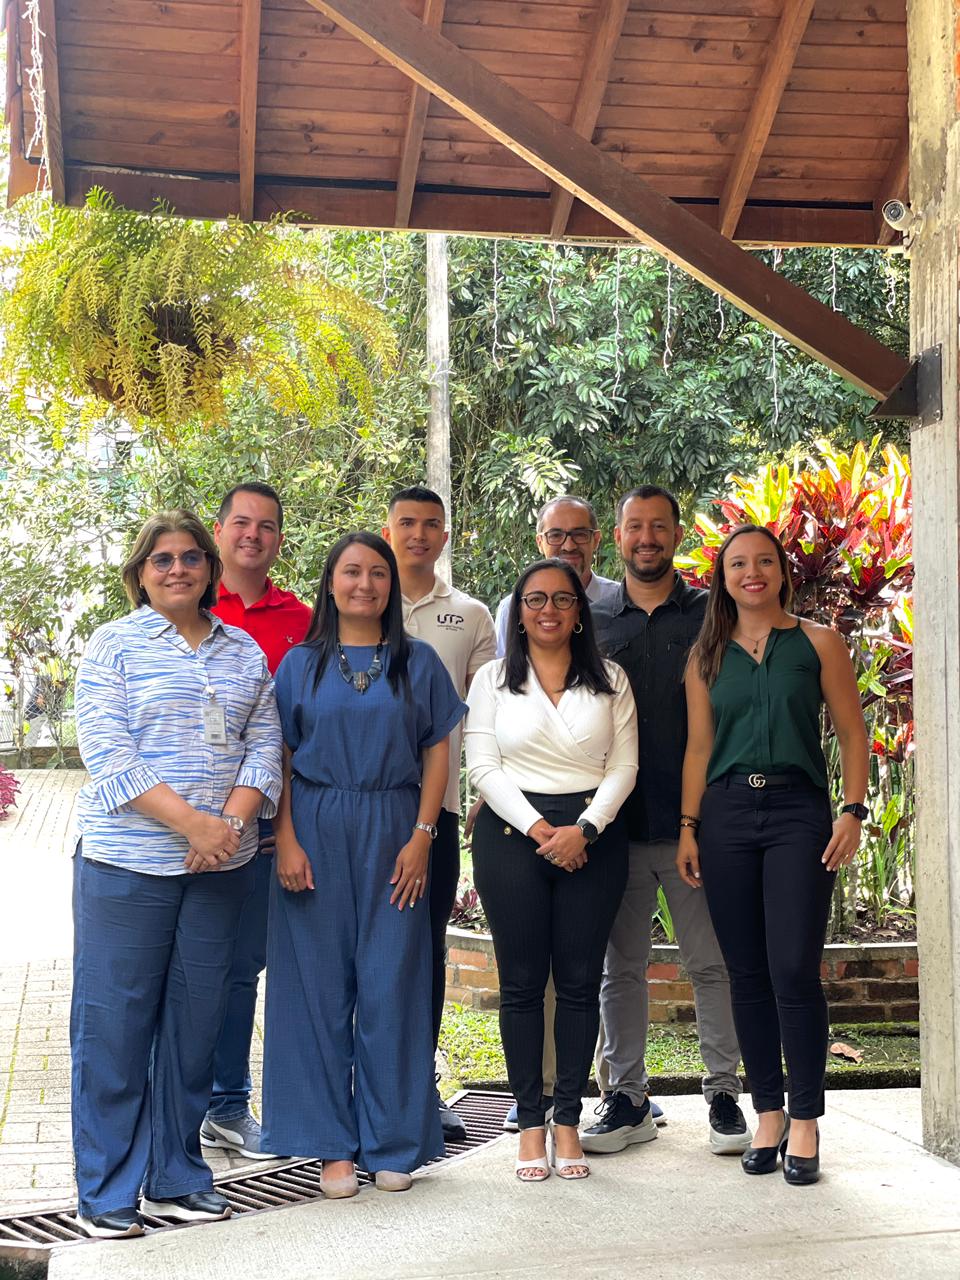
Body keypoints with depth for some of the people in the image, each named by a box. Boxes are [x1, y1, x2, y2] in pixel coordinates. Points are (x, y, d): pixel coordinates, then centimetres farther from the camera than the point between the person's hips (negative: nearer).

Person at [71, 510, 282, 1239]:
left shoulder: (245, 653, 12)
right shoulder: (113, 646, -1)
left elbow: (265, 745, 7)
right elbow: (108, 754, -11)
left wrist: (231, 823, -11)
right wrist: (194, 822, -19)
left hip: (222, 868, 4)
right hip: (128, 862, -4)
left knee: (195, 1021, 9)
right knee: (114, 1021, 0)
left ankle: (177, 1177, 21)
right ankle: (108, 1192, 11)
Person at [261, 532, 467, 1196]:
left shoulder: (418, 662, 8)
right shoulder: (302, 663, 7)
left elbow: (437, 753, 5)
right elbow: (280, 759, 4)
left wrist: (421, 837, -5)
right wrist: (287, 841, -7)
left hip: (392, 831, 0)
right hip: (316, 829, 0)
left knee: (391, 984, 1)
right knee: (320, 983, 2)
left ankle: (392, 1142, 13)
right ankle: (333, 1143, 12)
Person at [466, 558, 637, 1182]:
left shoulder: (611, 681, 10)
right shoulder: (493, 680, 8)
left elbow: (624, 766, 4)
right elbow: (483, 766, 0)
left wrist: (584, 828, -11)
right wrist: (536, 828, -11)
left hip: (592, 837, 1)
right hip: (512, 833, -1)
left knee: (580, 981, 1)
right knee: (522, 982, 0)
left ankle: (568, 1120, 9)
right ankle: (531, 1122, 7)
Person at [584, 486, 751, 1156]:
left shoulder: (712, 616, 5)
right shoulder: (593, 623, 9)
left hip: (696, 822, -1)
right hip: (617, 823, 2)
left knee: (713, 962, 3)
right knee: (622, 965, 7)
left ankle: (724, 1094, 14)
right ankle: (627, 1097, 16)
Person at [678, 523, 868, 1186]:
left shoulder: (818, 642, 6)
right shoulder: (708, 654, 13)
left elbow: (853, 733, 4)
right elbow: (699, 745, 12)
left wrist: (853, 812, -6)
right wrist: (688, 826, 4)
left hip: (799, 811, -3)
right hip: (726, 814, 3)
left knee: (795, 971, -9)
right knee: (748, 975, 4)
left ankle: (805, 1124, 2)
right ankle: (769, 1115, 14)